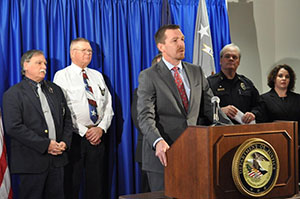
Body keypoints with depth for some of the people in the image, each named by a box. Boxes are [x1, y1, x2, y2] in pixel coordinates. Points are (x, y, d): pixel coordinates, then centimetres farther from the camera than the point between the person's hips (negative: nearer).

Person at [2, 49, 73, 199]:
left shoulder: (55, 90, 15)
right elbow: (13, 127, -15)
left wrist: (65, 142, -1)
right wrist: (45, 145, -17)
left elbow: (67, 118, 17)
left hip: (57, 158, 5)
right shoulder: (13, 94, -4)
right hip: (31, 162, -5)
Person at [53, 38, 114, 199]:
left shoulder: (97, 75, 15)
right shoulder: (62, 76, -1)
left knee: (97, 185, 8)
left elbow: (108, 105, 10)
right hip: (74, 137, -4)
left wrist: (101, 128, -7)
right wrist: (84, 131, -13)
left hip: (97, 137, 4)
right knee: (71, 185, 1)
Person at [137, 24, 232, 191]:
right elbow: (145, 117, -14)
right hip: (163, 155, -4)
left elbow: (210, 107, 11)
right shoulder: (149, 76, -4)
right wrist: (158, 142, -32)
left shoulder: (197, 72, 11)